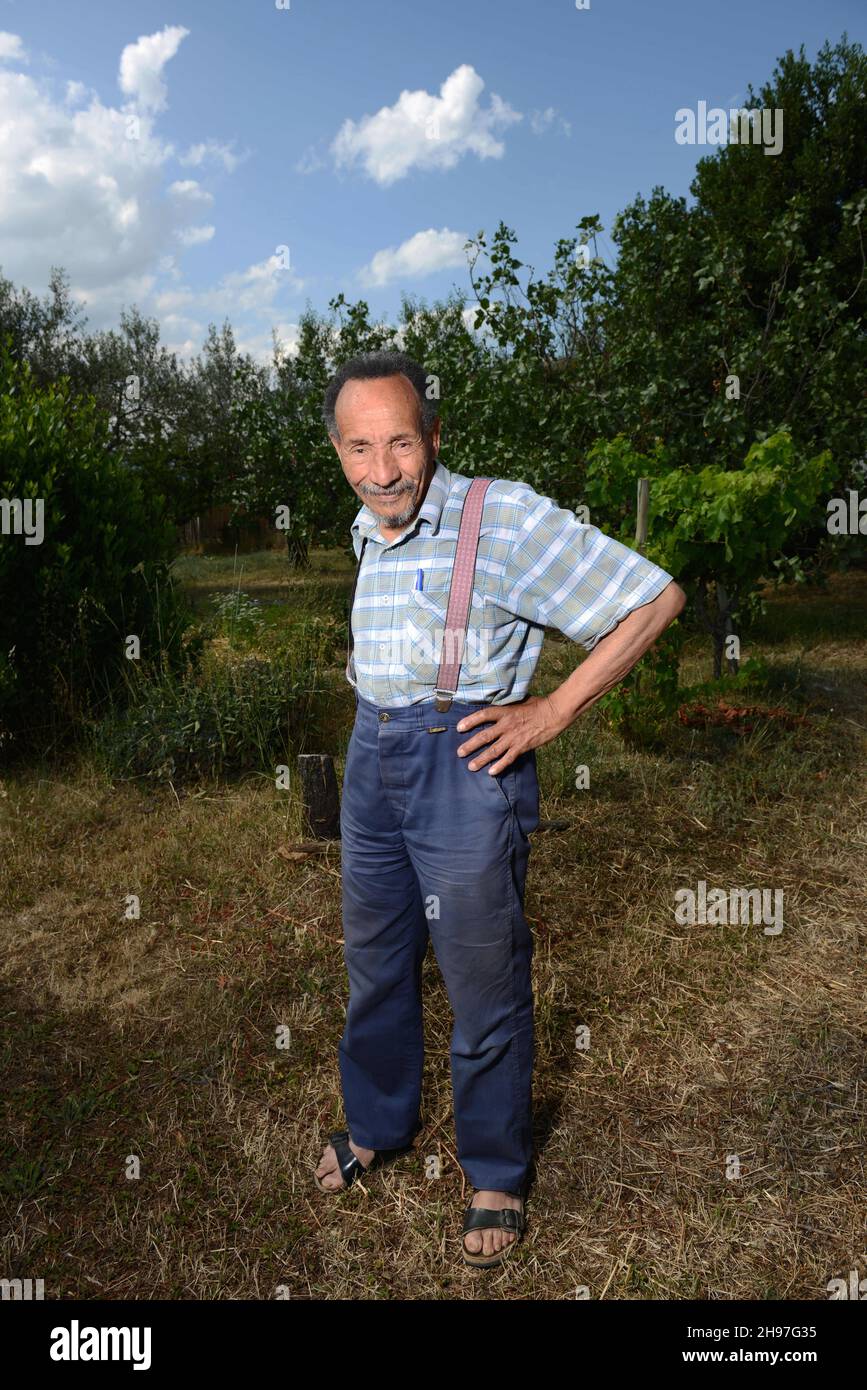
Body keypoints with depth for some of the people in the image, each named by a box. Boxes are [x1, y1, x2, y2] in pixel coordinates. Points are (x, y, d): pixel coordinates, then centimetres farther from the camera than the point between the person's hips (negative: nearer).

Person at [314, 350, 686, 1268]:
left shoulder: (504, 516, -14)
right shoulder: (368, 534, 9)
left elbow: (655, 598, -14)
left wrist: (552, 713, -16)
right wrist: (371, 679, 13)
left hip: (465, 768, -7)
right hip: (371, 759, 7)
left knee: (485, 988, 7)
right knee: (374, 966, 19)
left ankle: (497, 1174, 30)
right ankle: (377, 1125, 43)